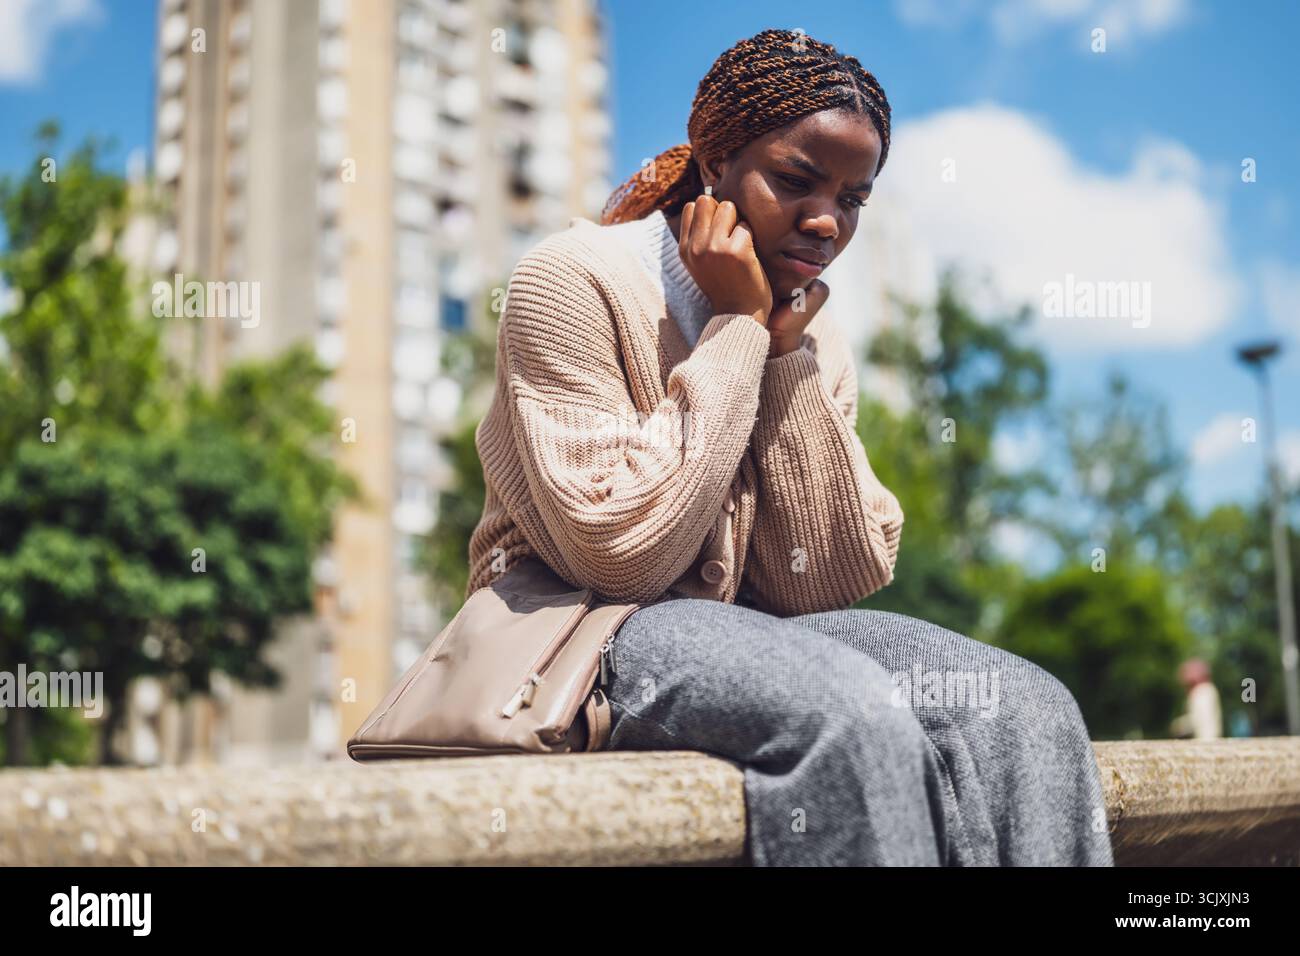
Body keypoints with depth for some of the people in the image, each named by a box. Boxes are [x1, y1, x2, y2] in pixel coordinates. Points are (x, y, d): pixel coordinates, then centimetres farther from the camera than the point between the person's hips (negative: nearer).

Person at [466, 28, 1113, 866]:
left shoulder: (813, 338, 9)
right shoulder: (574, 281, -9)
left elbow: (835, 586, 0)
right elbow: (622, 559, -18)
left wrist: (789, 356, -6)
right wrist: (737, 330, -14)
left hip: (748, 635, 6)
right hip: (580, 639, -5)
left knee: (1030, 712, -17)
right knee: (855, 717, -33)